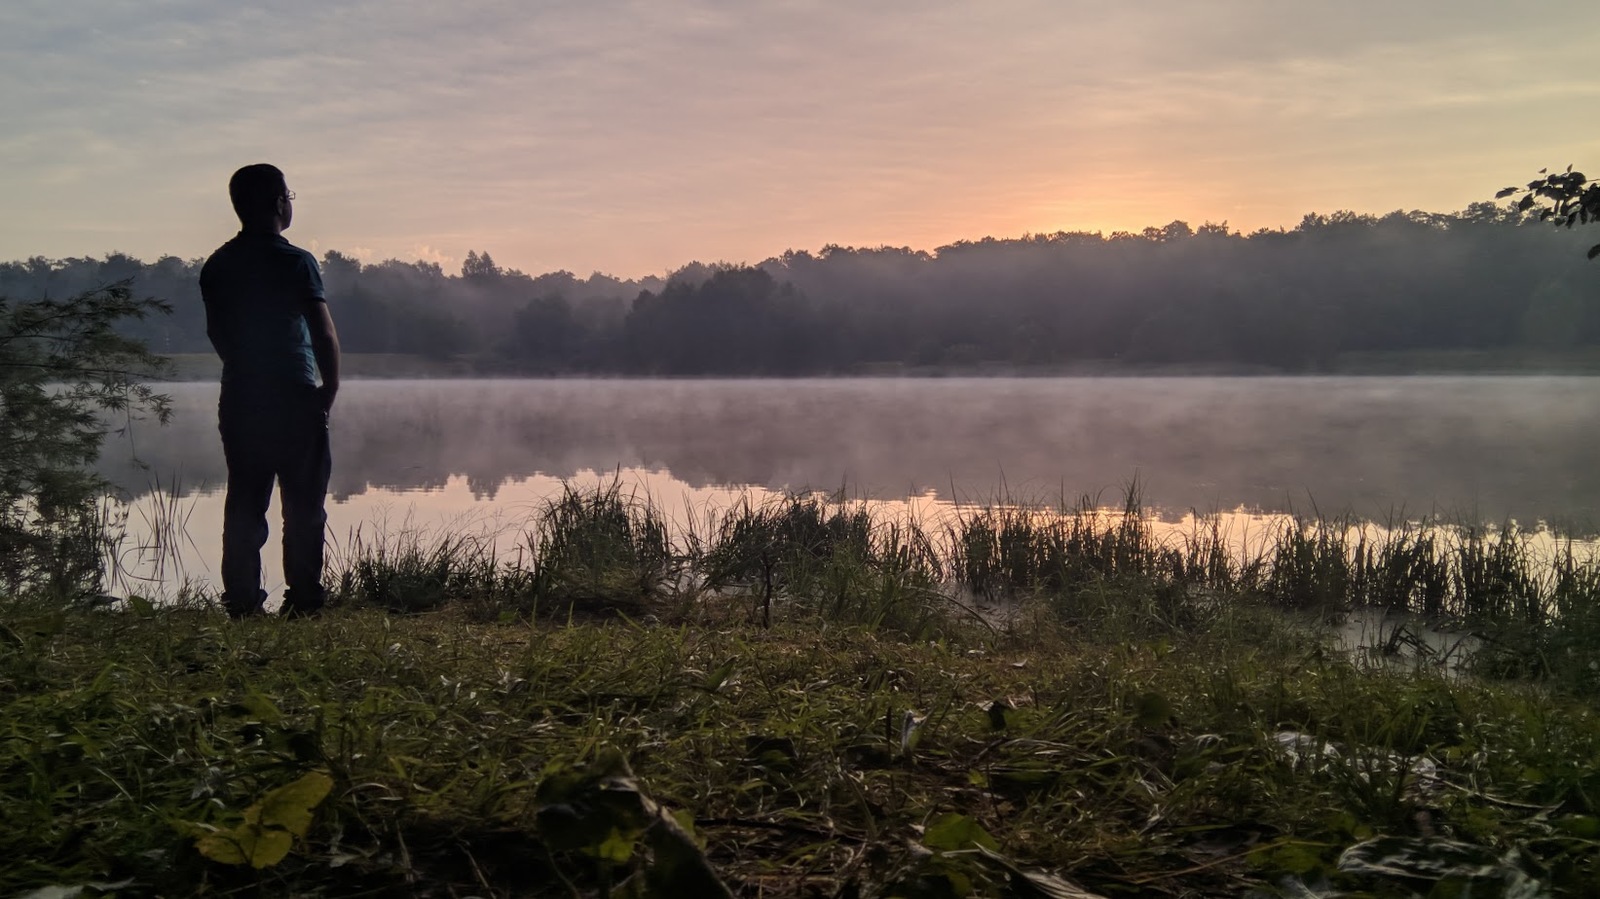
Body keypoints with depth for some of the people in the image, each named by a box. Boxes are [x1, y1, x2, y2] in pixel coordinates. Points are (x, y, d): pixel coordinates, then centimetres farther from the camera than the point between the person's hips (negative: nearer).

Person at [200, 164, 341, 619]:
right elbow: (325, 337, -13)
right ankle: (303, 602, 3)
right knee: (303, 507, 2)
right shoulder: (294, 261, -10)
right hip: (294, 401, -5)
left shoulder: (216, 265, 8)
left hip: (239, 402, 6)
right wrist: (328, 395, -2)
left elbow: (216, 334, 18)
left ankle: (242, 604, 11)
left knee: (244, 506, 10)